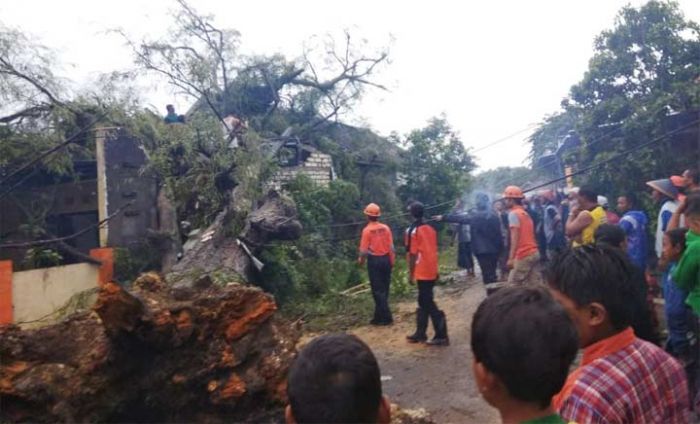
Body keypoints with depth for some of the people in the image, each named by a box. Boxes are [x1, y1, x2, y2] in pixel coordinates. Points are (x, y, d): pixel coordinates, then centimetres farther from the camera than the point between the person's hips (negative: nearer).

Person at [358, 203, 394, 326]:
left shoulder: (367, 230, -11)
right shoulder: (385, 228, 1)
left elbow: (364, 249, -10)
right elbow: (391, 247, 3)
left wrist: (361, 260, 9)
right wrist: (391, 261, 14)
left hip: (374, 260, -5)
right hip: (386, 259, 5)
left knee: (377, 290, 2)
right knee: (384, 289, 13)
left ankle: (386, 317, 1)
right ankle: (379, 316, 21)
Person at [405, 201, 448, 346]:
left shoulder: (412, 231, -11)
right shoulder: (431, 229, 11)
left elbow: (413, 254, -13)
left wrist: (411, 274, -7)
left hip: (422, 272, -8)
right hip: (432, 271, 8)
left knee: (427, 303, -3)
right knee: (424, 302, 15)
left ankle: (441, 336, -5)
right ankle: (420, 333, 23)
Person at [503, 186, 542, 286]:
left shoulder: (513, 214, -8)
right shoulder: (525, 214, 19)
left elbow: (515, 238, -16)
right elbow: (525, 235, 16)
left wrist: (511, 258, -19)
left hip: (523, 255, -9)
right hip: (534, 252, 9)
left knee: (512, 285, -2)